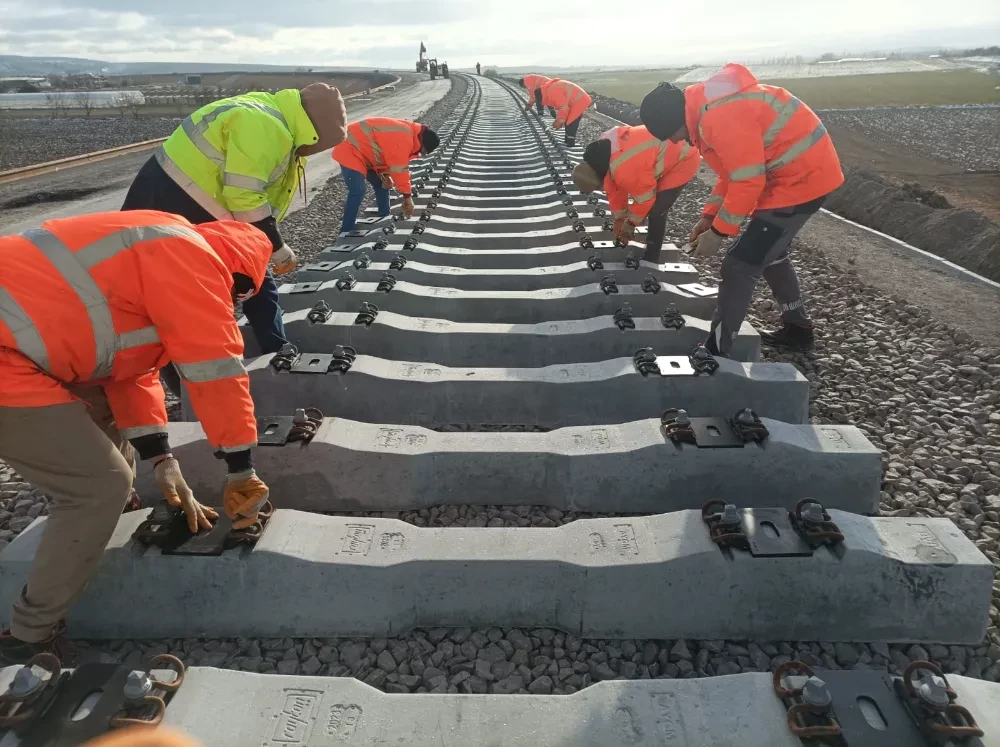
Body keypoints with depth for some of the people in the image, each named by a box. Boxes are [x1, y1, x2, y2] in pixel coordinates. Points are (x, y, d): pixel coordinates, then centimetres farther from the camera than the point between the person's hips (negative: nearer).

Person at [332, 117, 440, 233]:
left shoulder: (407, 134, 7)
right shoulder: (403, 138, -27)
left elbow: (391, 159, 12)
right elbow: (400, 169, -25)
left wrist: (385, 175, -6)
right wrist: (407, 196, -18)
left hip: (362, 151, 11)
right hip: (350, 151, -11)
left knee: (381, 185, 15)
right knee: (357, 192, -18)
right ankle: (346, 233, -13)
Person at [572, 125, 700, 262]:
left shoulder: (623, 169, -38)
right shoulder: (602, 152, -8)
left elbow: (644, 197, -23)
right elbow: (615, 189, 4)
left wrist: (630, 224, -7)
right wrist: (619, 219, 10)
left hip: (683, 159, -9)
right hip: (665, 151, 9)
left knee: (656, 210, -13)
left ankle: (651, 257, 2)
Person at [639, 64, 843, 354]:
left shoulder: (721, 116, -27)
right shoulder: (706, 105, 6)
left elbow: (748, 182, -25)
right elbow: (736, 168, 14)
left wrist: (718, 232, -14)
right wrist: (710, 216, 11)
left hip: (799, 178, -10)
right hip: (806, 171, 10)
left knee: (739, 266, -8)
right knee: (770, 252, 25)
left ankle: (714, 354, 1)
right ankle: (797, 330, 38)